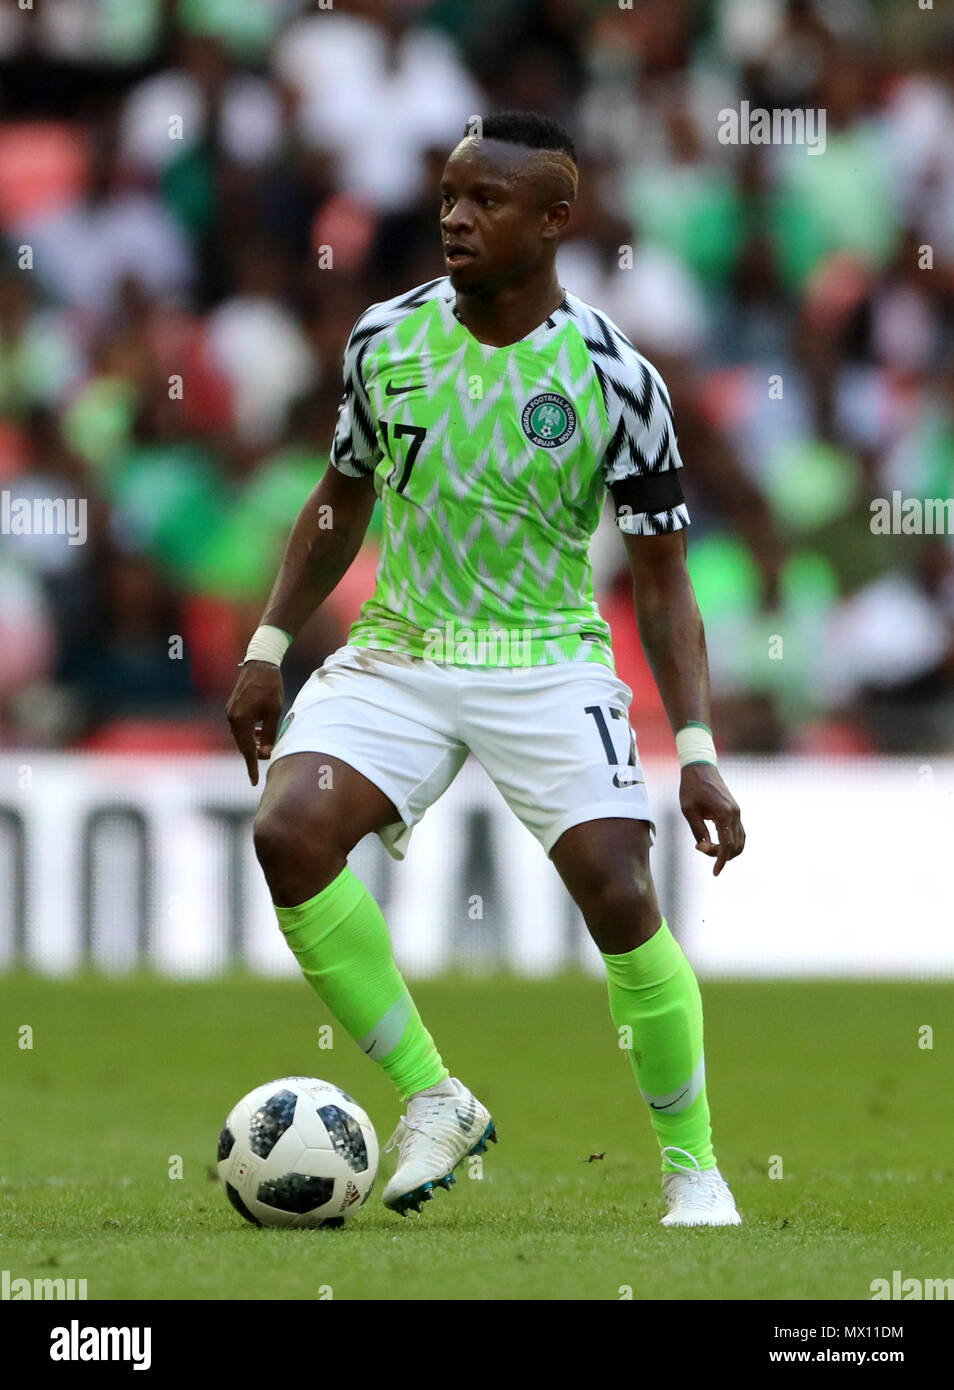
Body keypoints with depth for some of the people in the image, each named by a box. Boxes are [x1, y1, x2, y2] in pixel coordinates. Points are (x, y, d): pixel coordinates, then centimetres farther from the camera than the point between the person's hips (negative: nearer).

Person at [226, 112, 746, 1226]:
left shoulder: (615, 378, -10)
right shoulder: (386, 339, 0)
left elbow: (660, 580, -5)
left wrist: (695, 749, -12)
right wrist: (268, 648, 12)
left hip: (547, 663, -3)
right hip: (396, 652, 3)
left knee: (621, 896, -19)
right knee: (290, 833, -22)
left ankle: (692, 1166, 2)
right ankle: (432, 1102, -8)